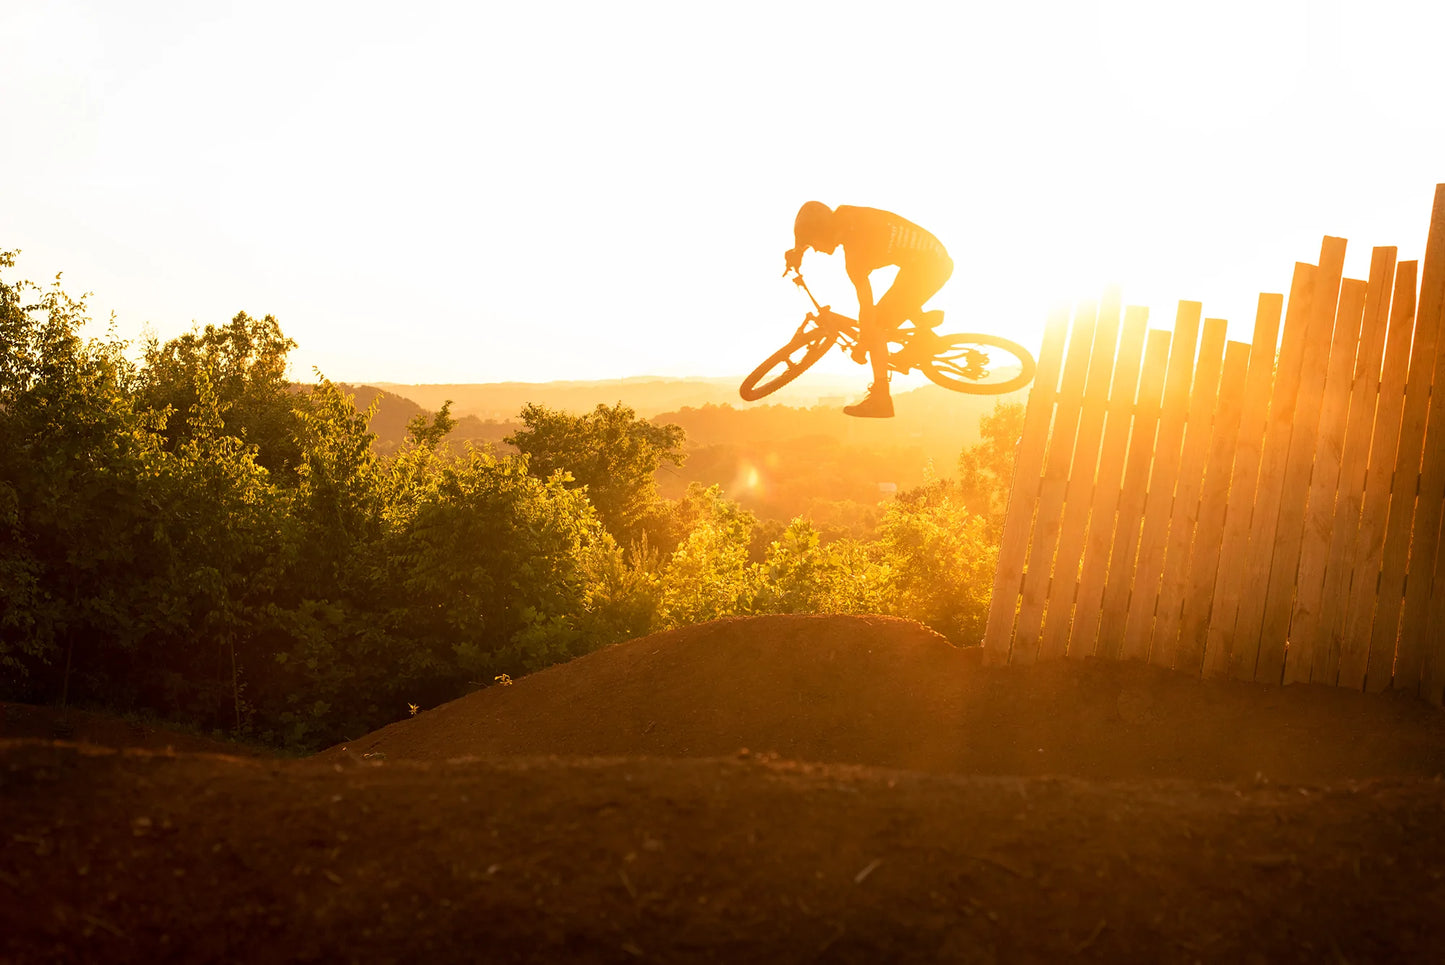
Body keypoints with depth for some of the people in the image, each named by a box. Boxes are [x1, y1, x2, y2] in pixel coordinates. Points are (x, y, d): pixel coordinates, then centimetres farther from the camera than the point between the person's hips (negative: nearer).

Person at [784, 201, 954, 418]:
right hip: (939, 259, 9)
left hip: (927, 266, -9)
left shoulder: (854, 254, -21)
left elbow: (867, 306, -15)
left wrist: (861, 347, -4)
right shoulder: (844, 217, 0)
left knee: (877, 325, -9)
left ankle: (880, 399, -11)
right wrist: (797, 250, 21)